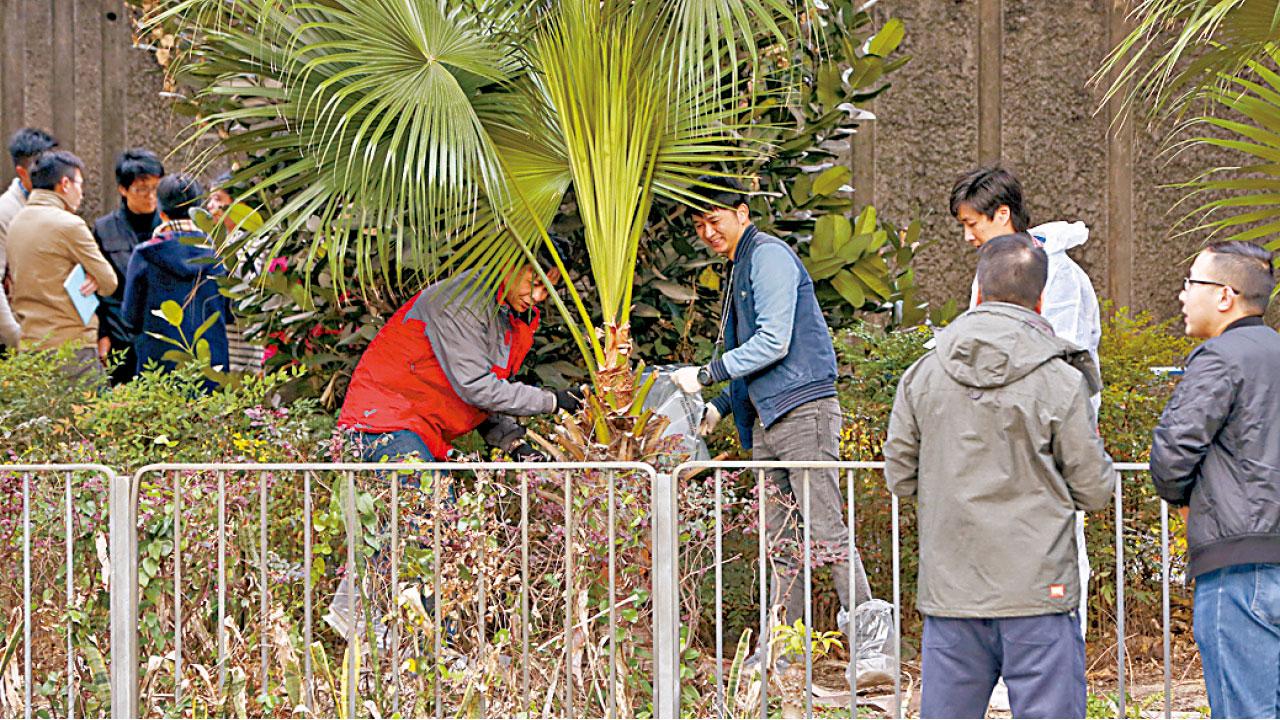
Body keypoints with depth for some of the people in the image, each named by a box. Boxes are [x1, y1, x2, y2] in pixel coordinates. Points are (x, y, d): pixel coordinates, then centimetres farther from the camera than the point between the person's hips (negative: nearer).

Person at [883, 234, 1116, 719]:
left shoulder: (923, 375, 2)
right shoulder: (1061, 382, -8)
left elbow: (901, 478, 7)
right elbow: (1095, 491, -3)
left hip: (949, 589, 4)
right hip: (1037, 590, -3)